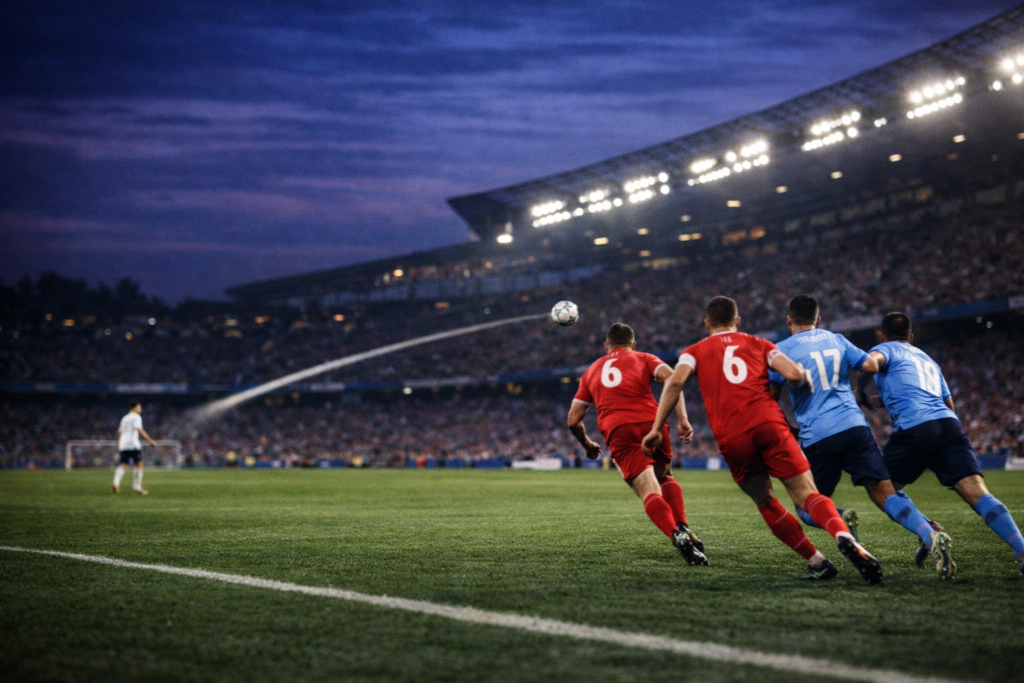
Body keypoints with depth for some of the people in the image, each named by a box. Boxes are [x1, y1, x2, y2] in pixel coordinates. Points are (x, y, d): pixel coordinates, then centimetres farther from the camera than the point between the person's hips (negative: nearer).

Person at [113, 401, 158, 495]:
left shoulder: (124, 418, 21)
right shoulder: (136, 417, -2)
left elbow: (119, 432, 25)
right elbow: (139, 430, -15)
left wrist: (118, 444, 39)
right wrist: (150, 440, -18)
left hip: (123, 445, 7)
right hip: (133, 444, -7)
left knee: (123, 465, -2)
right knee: (139, 465, 4)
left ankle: (116, 482, -26)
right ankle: (137, 487, 3)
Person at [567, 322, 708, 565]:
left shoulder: (591, 371, 29)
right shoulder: (643, 359, 23)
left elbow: (573, 420, 28)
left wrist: (587, 445, 45)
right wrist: (682, 419, -5)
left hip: (617, 432, 0)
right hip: (651, 422, 0)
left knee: (650, 493, -11)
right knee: (665, 478, 26)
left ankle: (676, 535, -37)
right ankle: (682, 526, 3)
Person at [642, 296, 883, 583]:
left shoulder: (695, 351, 21)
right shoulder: (758, 344, 23)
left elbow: (675, 382, 1)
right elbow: (794, 373, 6)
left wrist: (656, 428, 1)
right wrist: (808, 385, 28)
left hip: (731, 439, 0)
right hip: (769, 423, 0)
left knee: (766, 503, 17)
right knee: (807, 495, -4)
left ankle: (817, 562, 13)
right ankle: (843, 535, -33)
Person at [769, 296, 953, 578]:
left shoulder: (782, 350, 5)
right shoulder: (836, 339, 16)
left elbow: (769, 398, 5)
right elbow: (872, 365, 9)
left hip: (817, 439, -3)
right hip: (854, 426, 3)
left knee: (806, 507, 12)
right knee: (885, 493, -2)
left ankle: (839, 519, -21)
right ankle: (929, 534, -26)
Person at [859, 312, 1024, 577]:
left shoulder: (888, 349, 17)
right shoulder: (928, 360, 35)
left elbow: (870, 360, -9)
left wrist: (862, 392, 2)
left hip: (913, 428, -5)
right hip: (949, 425, 5)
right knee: (978, 494, -8)